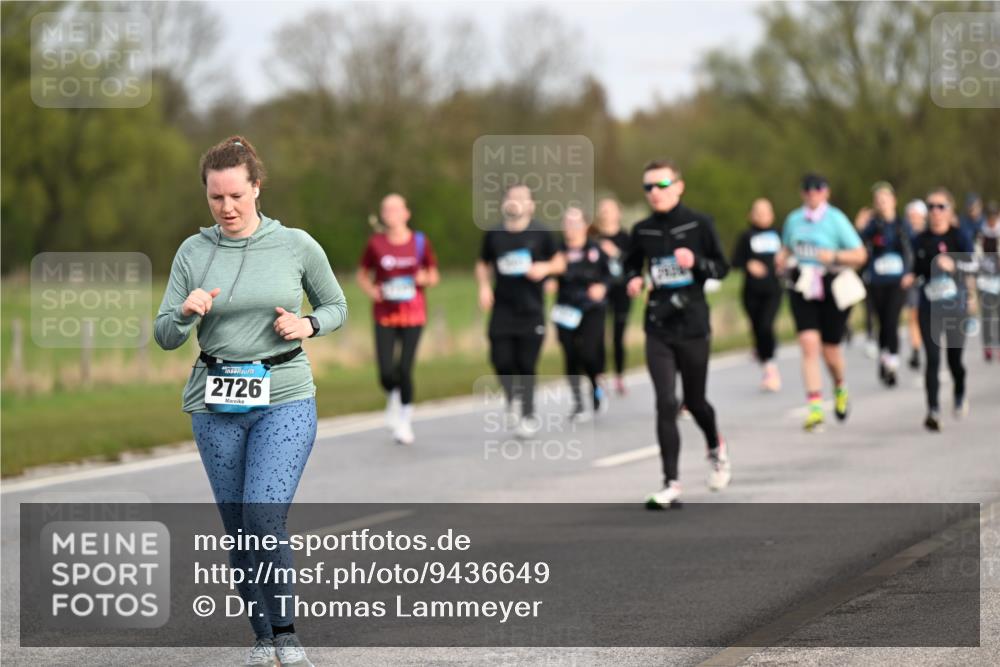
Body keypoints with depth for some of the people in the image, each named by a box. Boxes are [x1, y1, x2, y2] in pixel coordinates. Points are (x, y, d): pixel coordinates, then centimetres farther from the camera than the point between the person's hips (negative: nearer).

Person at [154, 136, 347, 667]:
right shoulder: (193, 252, 3)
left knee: (264, 519, -18)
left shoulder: (297, 246, -1)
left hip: (285, 399, -3)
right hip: (216, 404, 3)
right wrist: (187, 313, -17)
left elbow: (336, 307, 13)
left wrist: (308, 326, -8)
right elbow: (164, 336, 4)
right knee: (238, 530, 7)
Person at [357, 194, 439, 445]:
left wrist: (426, 279, -12)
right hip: (384, 315, 0)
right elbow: (362, 275, 11)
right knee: (386, 373, -7)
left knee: (405, 368, -9)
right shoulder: (376, 243, -1)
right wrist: (371, 290, -8)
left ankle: (405, 420, 10)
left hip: (413, 313, 0)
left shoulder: (420, 242, 1)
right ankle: (393, 398, 29)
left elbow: (434, 275, 11)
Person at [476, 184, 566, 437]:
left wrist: (545, 268, -12)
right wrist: (484, 286, 0)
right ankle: (512, 395, 24)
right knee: (501, 360, -8)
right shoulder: (494, 234, 5)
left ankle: (528, 416, 15)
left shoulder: (539, 233, 0)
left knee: (526, 364, -2)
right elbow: (482, 265, 17)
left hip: (531, 311, -2)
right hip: (502, 309, 2)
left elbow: (560, 262, 9)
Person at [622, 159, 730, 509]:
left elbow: (722, 267, 2)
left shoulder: (699, 224, -3)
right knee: (666, 404, -9)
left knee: (694, 402, 11)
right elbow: (632, 264, 19)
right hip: (658, 329, 1)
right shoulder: (642, 231, 3)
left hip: (693, 326, -1)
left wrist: (696, 261, -18)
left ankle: (716, 448, 44)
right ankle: (671, 484, -6)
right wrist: (633, 280, -3)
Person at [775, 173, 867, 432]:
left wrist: (834, 256, -19)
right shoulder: (793, 220, 8)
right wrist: (782, 259, 3)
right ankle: (815, 406, -14)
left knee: (830, 349, 5)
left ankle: (840, 389, 39)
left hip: (832, 287, -3)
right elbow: (786, 247, 26)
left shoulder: (836, 219, -5)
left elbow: (860, 255, -4)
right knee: (809, 343, -13)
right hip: (802, 287, 3)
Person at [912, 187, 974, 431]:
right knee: (932, 358, -9)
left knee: (954, 357, 8)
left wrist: (953, 264, -39)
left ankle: (960, 393, 39)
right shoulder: (920, 241, 5)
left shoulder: (957, 237, -6)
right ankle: (933, 409, -10)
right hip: (929, 308, 2)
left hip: (955, 306, -2)